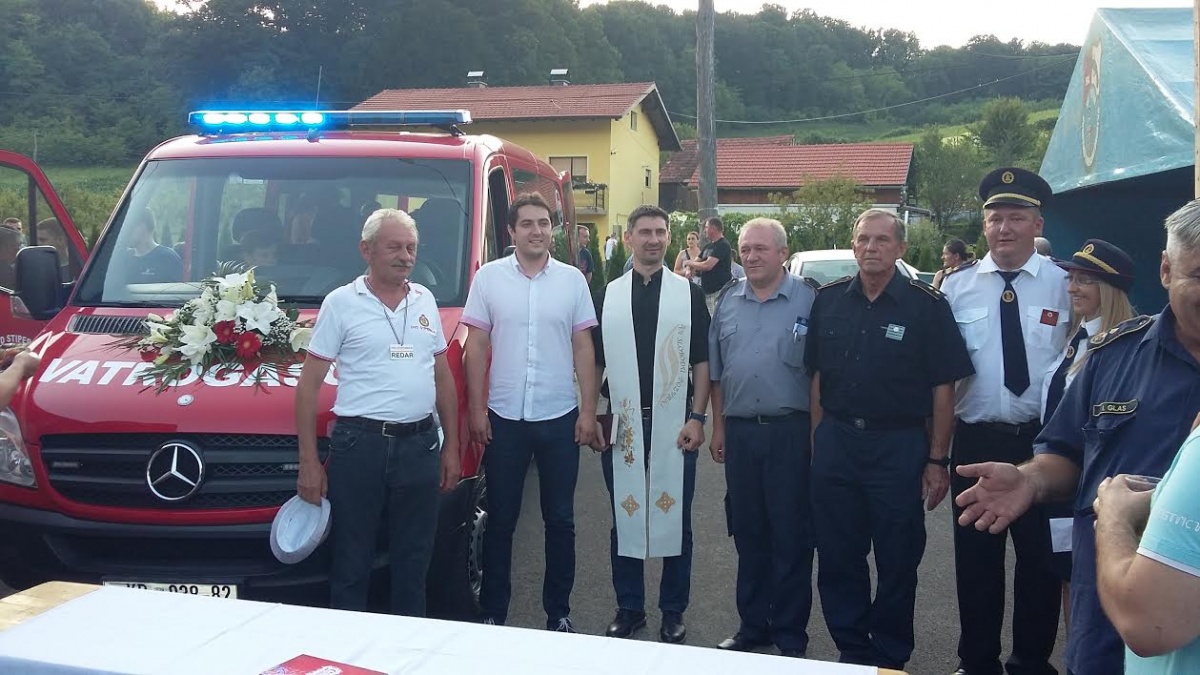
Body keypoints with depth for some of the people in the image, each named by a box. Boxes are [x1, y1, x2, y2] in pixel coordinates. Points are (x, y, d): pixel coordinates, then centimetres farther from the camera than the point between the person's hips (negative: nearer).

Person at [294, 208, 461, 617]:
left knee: (414, 563, 13)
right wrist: (309, 462, -8)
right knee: (351, 566, 4)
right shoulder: (341, 303, -2)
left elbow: (443, 376, 17)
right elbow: (309, 384, -3)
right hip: (360, 445, -4)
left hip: (420, 445, 4)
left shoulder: (425, 300, 12)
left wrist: (452, 446, 12)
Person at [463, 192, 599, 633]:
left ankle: (558, 613, 22)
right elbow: (476, 347, 1)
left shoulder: (572, 279, 2)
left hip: (559, 417, 1)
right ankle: (493, 613, 21)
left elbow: (583, 349, 4)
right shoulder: (489, 277, 0)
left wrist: (588, 411, -1)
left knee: (560, 520, 9)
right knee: (500, 520, 9)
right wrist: (476, 410, -4)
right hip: (504, 418, -1)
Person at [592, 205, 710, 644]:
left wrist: (697, 417, -6)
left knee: (675, 519, 5)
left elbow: (702, 362, 2)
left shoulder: (689, 294, 3)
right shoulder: (608, 296, 7)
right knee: (624, 517, 8)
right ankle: (629, 609, 21)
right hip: (622, 424, 2)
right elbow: (595, 362, 10)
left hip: (674, 424, -1)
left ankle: (673, 613, 18)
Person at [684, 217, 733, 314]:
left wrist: (690, 263, -5)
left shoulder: (723, 245, -12)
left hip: (720, 291, -9)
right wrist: (689, 269, -4)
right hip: (707, 291, 9)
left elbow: (708, 265, -21)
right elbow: (697, 261, 21)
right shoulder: (708, 246, 17)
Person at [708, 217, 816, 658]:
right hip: (739, 431, 4)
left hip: (790, 432, -4)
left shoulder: (806, 300, -4)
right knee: (748, 534, 13)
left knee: (790, 536, 3)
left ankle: (790, 636, 16)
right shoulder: (728, 302, 9)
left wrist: (818, 433, -7)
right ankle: (753, 626, 26)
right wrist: (718, 427, 11)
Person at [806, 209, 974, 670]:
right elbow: (817, 376, 10)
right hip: (836, 441, 3)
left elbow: (943, 388, -5)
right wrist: (818, 439, 5)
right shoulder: (828, 300, 5)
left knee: (898, 560, 8)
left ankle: (890, 657, 25)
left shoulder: (927, 305, -5)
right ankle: (852, 651, 27)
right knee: (837, 557, 10)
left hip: (900, 445, -3)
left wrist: (937, 461, -7)